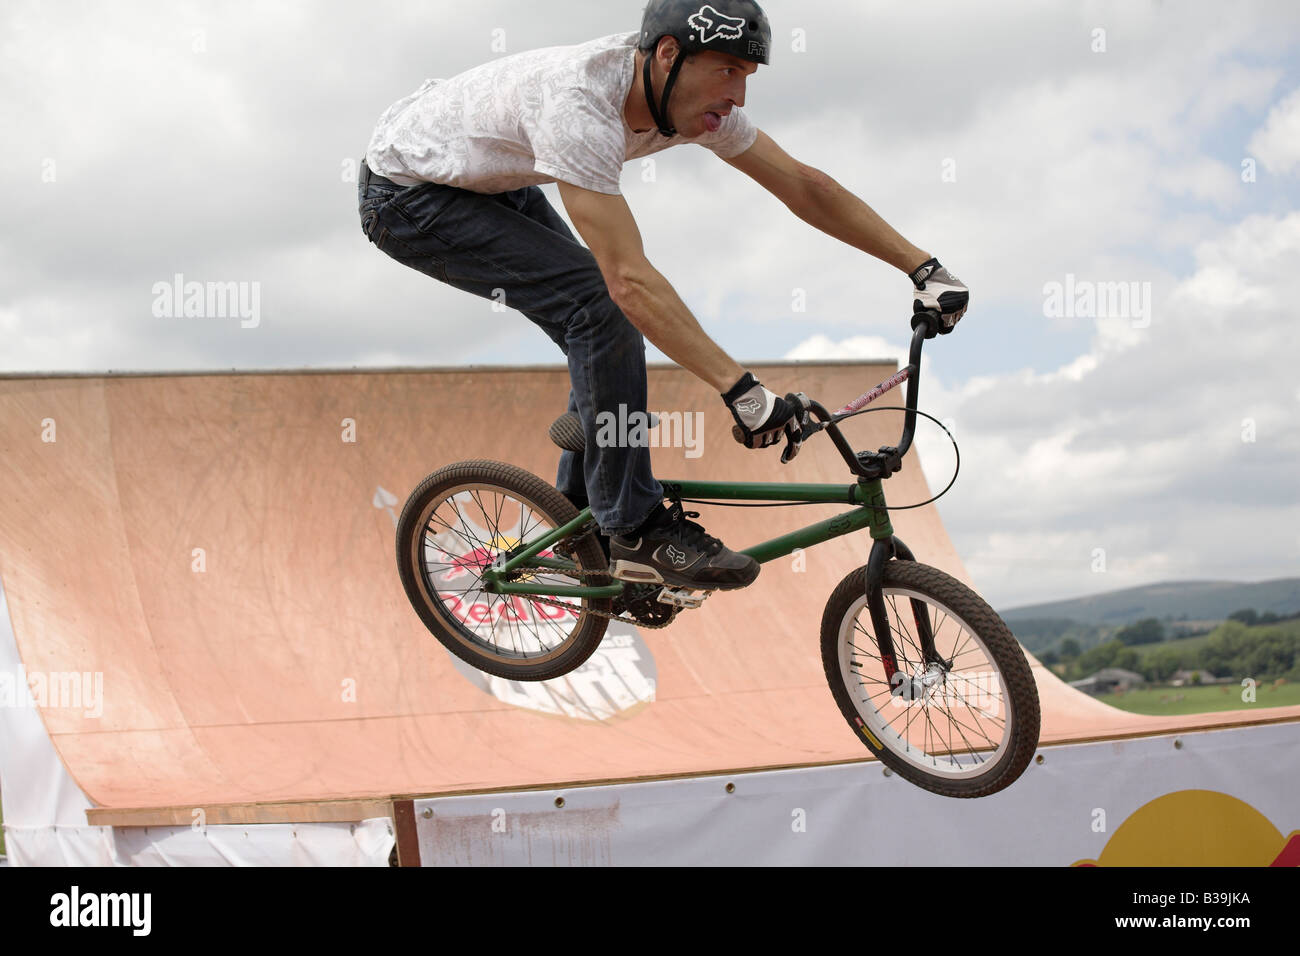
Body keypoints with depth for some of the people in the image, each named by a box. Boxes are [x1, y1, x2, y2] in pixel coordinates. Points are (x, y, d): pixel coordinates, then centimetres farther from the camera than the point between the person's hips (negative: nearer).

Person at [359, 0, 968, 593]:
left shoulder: (689, 95, -13)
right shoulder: (580, 104, -38)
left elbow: (804, 187, -6)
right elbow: (630, 278, -42)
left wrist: (924, 267, -8)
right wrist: (742, 391, -45)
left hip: (488, 181, 9)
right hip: (408, 193, -9)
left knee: (603, 326, 2)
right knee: (599, 303, -22)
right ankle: (634, 530, -13)